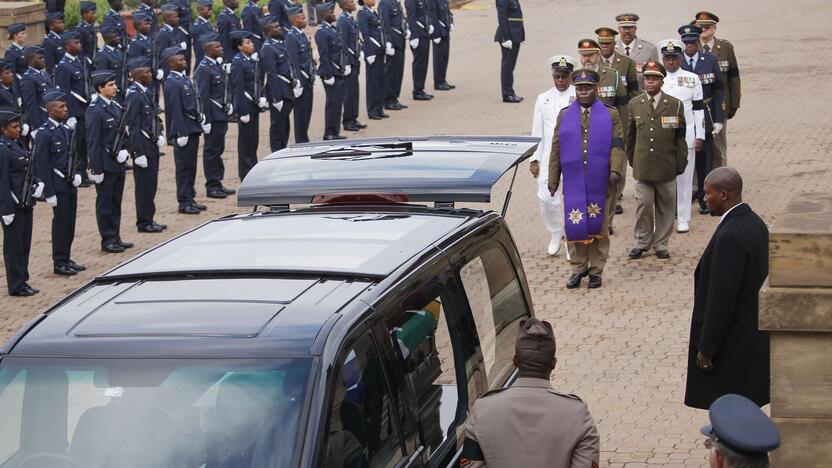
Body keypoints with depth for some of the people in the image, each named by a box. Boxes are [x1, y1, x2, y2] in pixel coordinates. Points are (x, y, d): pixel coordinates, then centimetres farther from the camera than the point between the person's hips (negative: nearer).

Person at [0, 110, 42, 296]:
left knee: (24, 244, 14)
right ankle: (16, 286, 7)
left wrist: (37, 184, 0)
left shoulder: (17, 145, 11)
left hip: (25, 203, 9)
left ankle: (22, 281, 23)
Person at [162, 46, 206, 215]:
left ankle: (190, 199, 24)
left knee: (191, 166, 15)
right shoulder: (172, 83, -17)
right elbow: (175, 110, -20)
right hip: (183, 131, -9)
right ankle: (184, 202, 5)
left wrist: (200, 115, 11)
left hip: (193, 129, 9)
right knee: (184, 166, -2)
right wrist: (180, 134, -21)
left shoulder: (184, 78, 12)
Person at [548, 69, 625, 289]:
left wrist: (616, 170, -17)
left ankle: (596, 271, 13)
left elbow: (617, 145, -2)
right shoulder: (564, 116, 11)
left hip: (600, 183, -1)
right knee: (575, 227, 0)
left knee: (598, 228, 4)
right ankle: (578, 269, 11)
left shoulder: (611, 115, 6)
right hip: (574, 183, 1)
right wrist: (553, 179, 5)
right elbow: (556, 149, 10)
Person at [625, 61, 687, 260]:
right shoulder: (634, 105, 5)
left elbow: (680, 137, 4)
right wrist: (632, 159, 17)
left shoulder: (675, 105, 0)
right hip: (642, 167, 1)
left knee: (665, 206, 6)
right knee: (643, 204, 1)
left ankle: (661, 243, 18)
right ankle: (642, 242, 14)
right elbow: (630, 135, 15)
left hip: (666, 167, -1)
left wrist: (680, 163, 2)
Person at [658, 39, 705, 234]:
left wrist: (699, 136, -1)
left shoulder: (692, 79, 3)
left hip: (685, 135, -1)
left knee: (684, 177, 3)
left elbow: (699, 109, 3)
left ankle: (683, 218, 10)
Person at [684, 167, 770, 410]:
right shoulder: (754, 223, 5)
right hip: (755, 333, 10)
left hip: (733, 342, -10)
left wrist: (706, 348, -16)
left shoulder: (730, 237, -25)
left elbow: (721, 299, -24)